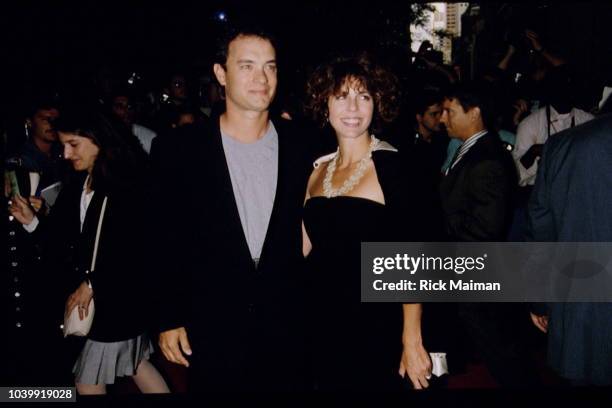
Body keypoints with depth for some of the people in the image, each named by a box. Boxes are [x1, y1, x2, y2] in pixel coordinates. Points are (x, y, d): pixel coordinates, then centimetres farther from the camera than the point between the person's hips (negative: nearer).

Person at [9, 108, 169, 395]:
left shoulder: (126, 186, -15)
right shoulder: (76, 186, 8)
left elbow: (136, 250, -18)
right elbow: (63, 244, 8)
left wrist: (93, 283, -14)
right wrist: (32, 222, -7)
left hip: (117, 298, -7)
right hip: (90, 297, 7)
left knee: (89, 384, 4)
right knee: (133, 363, 17)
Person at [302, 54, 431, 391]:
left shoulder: (392, 166, -12)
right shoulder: (320, 169, 5)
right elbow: (302, 246, 0)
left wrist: (412, 342, -15)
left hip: (375, 328, -5)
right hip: (321, 325, 5)